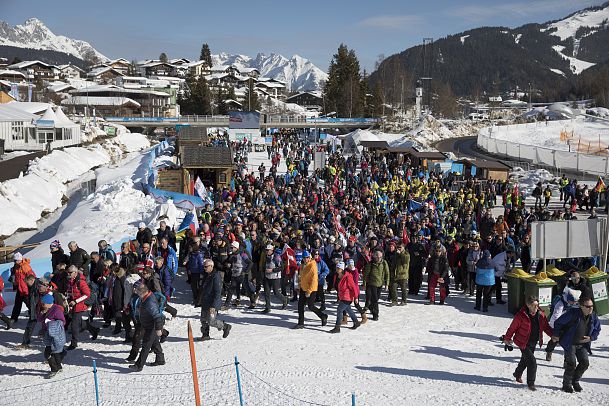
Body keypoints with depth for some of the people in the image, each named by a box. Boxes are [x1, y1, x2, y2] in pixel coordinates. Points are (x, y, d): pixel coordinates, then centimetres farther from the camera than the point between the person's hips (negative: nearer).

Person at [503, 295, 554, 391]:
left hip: (533, 343, 6)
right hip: (523, 343, -6)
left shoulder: (540, 315, -2)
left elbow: (546, 327, 9)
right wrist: (507, 338, 0)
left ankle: (518, 374, 49)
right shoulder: (521, 315, -20)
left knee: (525, 360, 23)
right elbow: (513, 327, -10)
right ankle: (530, 383, 0)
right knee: (532, 362, -13)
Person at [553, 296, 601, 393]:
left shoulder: (593, 317, -5)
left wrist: (591, 338, -7)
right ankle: (567, 384, 10)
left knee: (585, 363, 0)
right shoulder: (573, 313, -22)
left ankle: (575, 381, 24)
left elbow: (597, 330, 11)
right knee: (571, 363, -11)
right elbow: (558, 322, -12)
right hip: (569, 344, -5)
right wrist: (556, 335, -9)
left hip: (582, 344, 6)